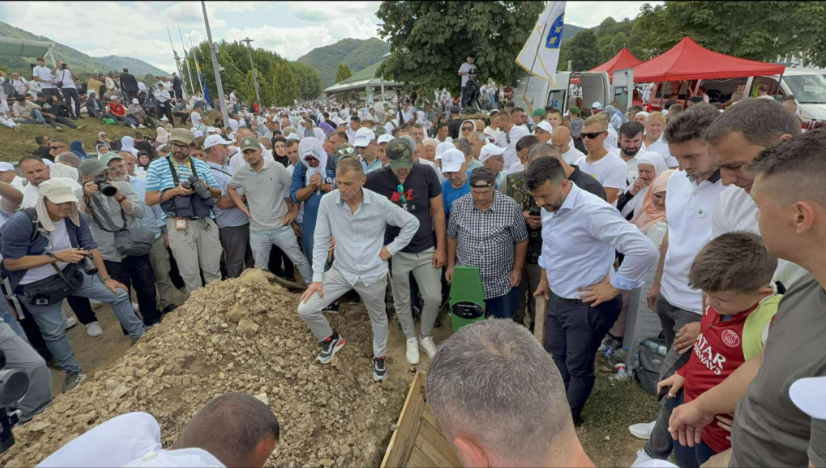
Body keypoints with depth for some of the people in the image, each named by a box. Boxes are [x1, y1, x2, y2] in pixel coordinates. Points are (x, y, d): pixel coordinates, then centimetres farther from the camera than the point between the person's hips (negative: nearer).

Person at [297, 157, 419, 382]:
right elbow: (321, 241, -6)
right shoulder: (327, 202, -13)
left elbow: (412, 223, -6)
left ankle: (379, 358, 49)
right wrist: (317, 278, -8)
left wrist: (391, 248, -9)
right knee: (305, 310, -4)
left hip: (373, 273, -1)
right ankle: (331, 339, 27)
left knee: (378, 319, 19)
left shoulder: (380, 203, -18)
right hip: (340, 270, 2)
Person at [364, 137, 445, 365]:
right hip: (396, 252, 0)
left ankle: (426, 336, 36)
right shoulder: (375, 179, -14)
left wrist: (440, 248, -3)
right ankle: (411, 339, 41)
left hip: (426, 250, 1)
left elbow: (438, 212, -4)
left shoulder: (426, 174, -12)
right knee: (402, 301, 15)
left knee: (434, 298, 7)